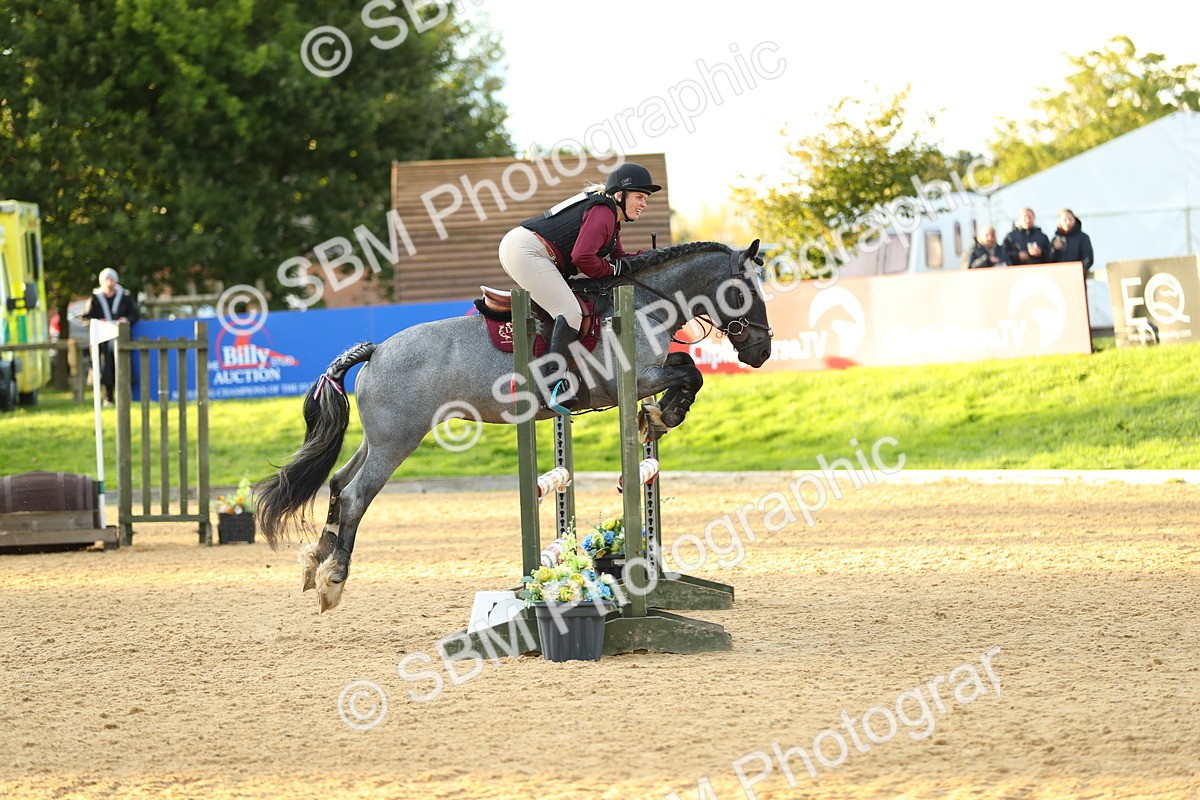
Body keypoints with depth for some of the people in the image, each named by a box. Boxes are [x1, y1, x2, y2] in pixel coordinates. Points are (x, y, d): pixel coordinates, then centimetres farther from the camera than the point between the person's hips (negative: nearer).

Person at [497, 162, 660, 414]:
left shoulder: (611, 218, 22)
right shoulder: (603, 211, -10)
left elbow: (618, 257, 23)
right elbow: (582, 257, -20)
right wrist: (613, 269, -5)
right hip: (527, 251, -11)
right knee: (570, 313, -18)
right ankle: (551, 382, -23)